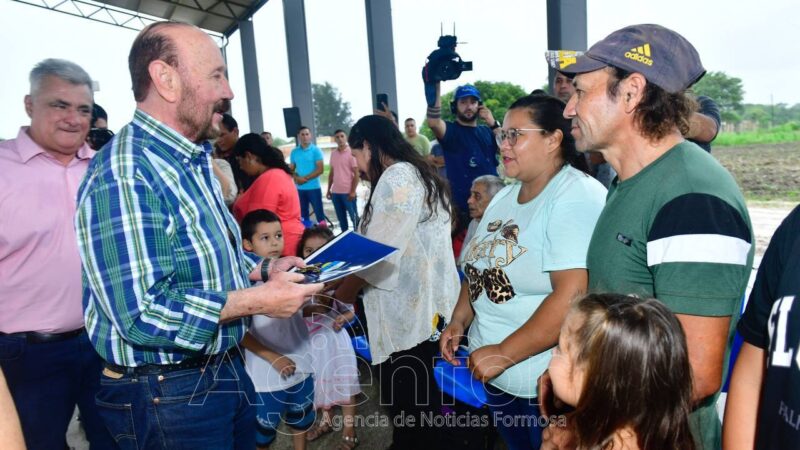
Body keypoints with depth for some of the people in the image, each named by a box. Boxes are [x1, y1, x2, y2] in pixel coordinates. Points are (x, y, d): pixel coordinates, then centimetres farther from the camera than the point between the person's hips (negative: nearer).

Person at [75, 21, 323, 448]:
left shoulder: (193, 161, 8)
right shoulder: (124, 178, -25)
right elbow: (142, 315, -30)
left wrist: (262, 268, 3)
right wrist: (258, 300, -24)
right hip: (169, 394, -9)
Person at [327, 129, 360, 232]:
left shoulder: (351, 153, -7)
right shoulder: (333, 154, 10)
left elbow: (356, 174, -9)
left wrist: (353, 191, -14)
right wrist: (328, 189, 13)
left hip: (348, 192, -5)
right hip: (335, 192, 5)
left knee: (354, 217, 1)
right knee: (341, 218, 13)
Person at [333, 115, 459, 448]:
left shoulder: (397, 177, -13)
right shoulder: (419, 174, 18)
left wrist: (343, 293, -3)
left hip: (409, 311, -10)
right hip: (422, 307, 10)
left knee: (406, 405, 1)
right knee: (418, 399, 19)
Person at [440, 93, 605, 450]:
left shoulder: (577, 197, -19)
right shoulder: (504, 197, 8)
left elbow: (573, 297, -28)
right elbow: (481, 267, 17)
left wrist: (504, 354, -22)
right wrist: (459, 321, 4)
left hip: (551, 384, -8)